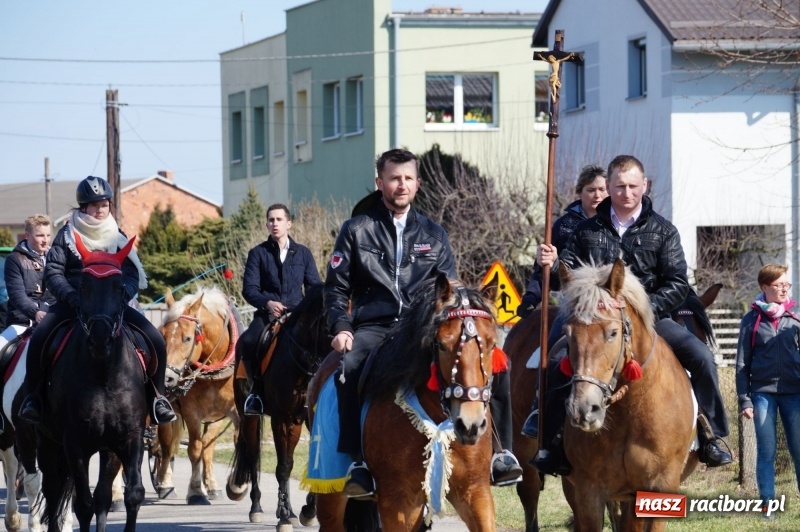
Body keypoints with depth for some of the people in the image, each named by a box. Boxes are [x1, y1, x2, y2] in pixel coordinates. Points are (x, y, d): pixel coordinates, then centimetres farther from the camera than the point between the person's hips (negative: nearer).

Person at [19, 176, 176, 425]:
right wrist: (72, 297, -21)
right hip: (72, 304, -2)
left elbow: (132, 276, 5)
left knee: (156, 341, -17)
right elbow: (53, 273, -4)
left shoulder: (118, 237, 11)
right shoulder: (67, 235, 4)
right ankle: (33, 396, -13)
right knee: (39, 338, -30)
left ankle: (156, 396, 1)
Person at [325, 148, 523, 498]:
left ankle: (498, 452, -19)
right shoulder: (357, 231, 10)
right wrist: (341, 328, -9)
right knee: (350, 365, -37)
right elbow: (335, 288, 8)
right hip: (373, 328, -2)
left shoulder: (434, 236, 18)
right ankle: (359, 463, -33)